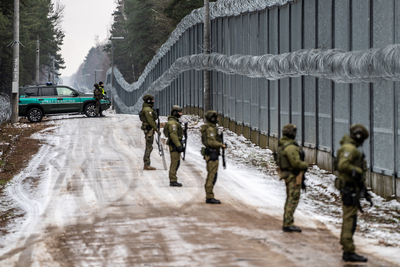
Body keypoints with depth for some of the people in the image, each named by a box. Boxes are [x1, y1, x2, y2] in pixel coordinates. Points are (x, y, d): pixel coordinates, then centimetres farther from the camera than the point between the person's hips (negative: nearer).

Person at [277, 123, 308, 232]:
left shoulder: (282, 145, 10)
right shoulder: (291, 147, -21)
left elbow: (279, 160, 18)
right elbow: (296, 163, -26)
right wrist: (305, 165, -6)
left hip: (287, 173, 10)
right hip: (294, 175, -10)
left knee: (290, 198, 15)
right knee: (293, 199, -9)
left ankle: (287, 223, 19)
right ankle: (288, 224, -11)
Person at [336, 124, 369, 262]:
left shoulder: (350, 148, 17)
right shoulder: (349, 148, -16)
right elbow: (343, 165, -30)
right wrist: (359, 171, -19)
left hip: (351, 188, 11)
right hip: (350, 189, -11)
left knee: (348, 220, 13)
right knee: (350, 220, -10)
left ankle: (347, 251, 18)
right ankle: (349, 252, -10)